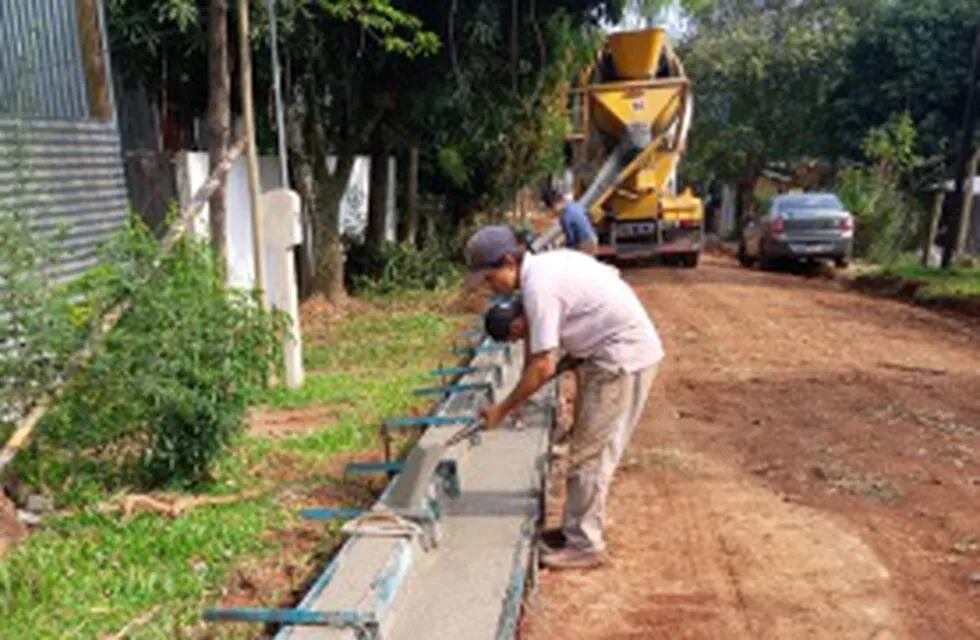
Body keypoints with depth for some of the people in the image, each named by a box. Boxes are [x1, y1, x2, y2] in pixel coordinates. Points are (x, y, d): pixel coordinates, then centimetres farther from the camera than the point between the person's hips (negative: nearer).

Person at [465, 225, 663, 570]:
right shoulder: (544, 264, 7)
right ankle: (583, 527, 28)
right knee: (595, 447, 17)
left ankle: (584, 544, 8)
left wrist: (501, 410, -15)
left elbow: (544, 367, -23)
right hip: (629, 348, 10)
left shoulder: (538, 285, -21)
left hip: (624, 357, -10)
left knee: (590, 452, -3)